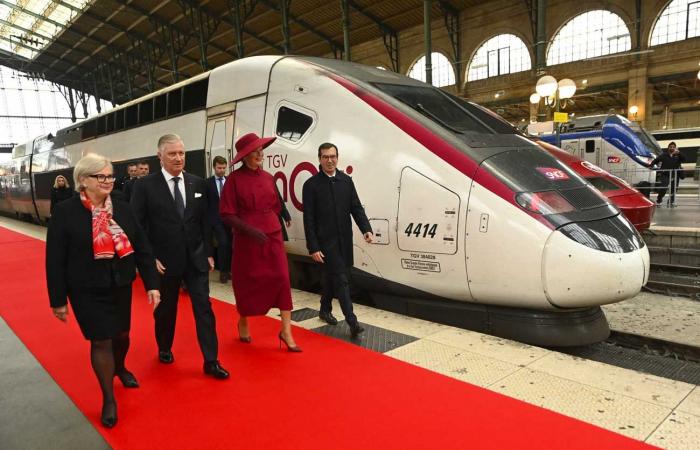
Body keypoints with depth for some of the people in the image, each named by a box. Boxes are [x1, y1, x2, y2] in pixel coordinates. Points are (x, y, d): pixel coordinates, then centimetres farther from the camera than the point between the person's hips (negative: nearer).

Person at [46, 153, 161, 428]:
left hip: (121, 286, 4)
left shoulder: (122, 209, -1)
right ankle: (109, 399, 21)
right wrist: (58, 299, -7)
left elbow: (142, 248, 0)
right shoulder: (65, 212, -11)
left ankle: (120, 368, 50)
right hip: (87, 290, -4)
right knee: (101, 341, 1)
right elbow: (55, 259, -8)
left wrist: (152, 283, -3)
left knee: (121, 334, 17)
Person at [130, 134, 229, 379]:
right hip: (164, 261, -2)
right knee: (165, 309, 16)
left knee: (204, 308, 1)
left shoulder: (198, 183, 3)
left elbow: (205, 221, 6)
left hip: (196, 258, 2)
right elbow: (138, 226, -6)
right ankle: (165, 349, 41)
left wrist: (208, 253, 4)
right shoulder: (145, 185, -6)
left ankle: (211, 361, 9)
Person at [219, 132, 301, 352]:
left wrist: (271, 226, 13)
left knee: (282, 278, -4)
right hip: (246, 239, -4)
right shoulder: (234, 179, -8)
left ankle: (286, 331, 4)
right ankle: (243, 323, 36)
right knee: (246, 282, 11)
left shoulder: (268, 178, 6)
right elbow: (226, 214, -12)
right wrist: (250, 229, -21)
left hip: (273, 236, 4)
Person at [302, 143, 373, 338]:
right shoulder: (311, 185, -6)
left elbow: (356, 208, 7)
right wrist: (313, 248, -12)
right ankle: (352, 322, -6)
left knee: (332, 277, 18)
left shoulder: (346, 180, 7)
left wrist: (366, 229, -9)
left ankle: (325, 310, 38)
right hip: (326, 241, -5)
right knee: (341, 279, -8)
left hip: (345, 240, 5)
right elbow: (309, 220, -8)